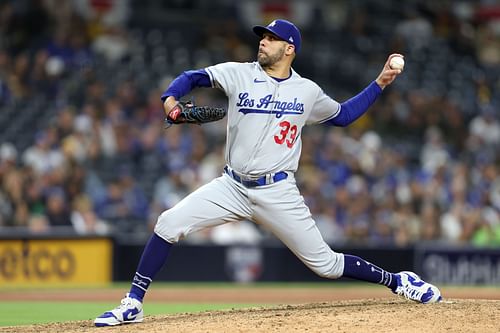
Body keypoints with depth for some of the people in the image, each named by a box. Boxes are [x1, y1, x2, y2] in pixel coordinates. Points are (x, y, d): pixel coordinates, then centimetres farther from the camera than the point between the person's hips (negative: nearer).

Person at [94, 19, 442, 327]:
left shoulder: (308, 92, 4)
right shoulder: (238, 74, 2)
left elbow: (343, 115, 20)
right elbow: (192, 77, 7)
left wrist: (380, 83, 12)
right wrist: (170, 98, -14)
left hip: (278, 193, -1)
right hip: (232, 187, 1)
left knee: (325, 264, -2)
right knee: (169, 224, -16)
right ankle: (133, 305, -8)